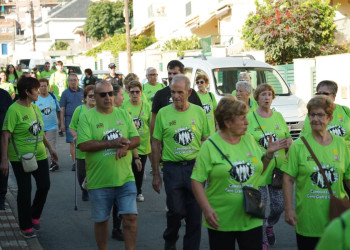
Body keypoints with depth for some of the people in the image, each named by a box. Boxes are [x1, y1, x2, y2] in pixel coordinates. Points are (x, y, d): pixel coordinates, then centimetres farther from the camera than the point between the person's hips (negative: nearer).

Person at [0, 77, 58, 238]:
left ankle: (35, 216, 32)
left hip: (40, 155, 7)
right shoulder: (14, 110, -15)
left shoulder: (35, 107, 8)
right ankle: (25, 227, 15)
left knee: (44, 186, 9)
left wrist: (50, 148, 21)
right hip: (20, 158, -7)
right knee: (25, 191, 1)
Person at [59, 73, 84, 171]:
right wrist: (62, 123, -2)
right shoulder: (65, 93, 4)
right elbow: (62, 109, 3)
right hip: (70, 121, -1)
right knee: (72, 142, 1)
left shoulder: (82, 92, 8)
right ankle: (74, 162, 8)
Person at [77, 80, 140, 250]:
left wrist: (126, 145, -16)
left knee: (130, 217, -3)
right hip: (99, 181, -2)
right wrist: (112, 143, -21)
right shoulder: (87, 117, -3)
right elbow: (83, 145, -15)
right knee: (101, 220, 11)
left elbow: (136, 139, 7)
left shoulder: (123, 114, 9)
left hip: (125, 178, 2)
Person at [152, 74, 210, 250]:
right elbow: (156, 144, 4)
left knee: (195, 213, 5)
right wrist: (156, 174, 2)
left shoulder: (199, 112, 4)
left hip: (195, 166, 2)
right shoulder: (163, 113, 0)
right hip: (172, 168, -1)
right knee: (176, 211, -1)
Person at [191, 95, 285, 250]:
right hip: (221, 220, -4)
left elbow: (258, 170, 18)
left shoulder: (249, 139, 7)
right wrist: (207, 209, -19)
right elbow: (197, 180, -10)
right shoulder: (210, 146, -8)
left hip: (251, 219, 4)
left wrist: (269, 154, 2)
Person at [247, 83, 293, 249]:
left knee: (279, 205, 6)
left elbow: (287, 139, 17)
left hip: (278, 167, 4)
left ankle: (269, 224, 40)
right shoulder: (249, 117, -4)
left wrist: (289, 141, -7)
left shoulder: (278, 116, 9)